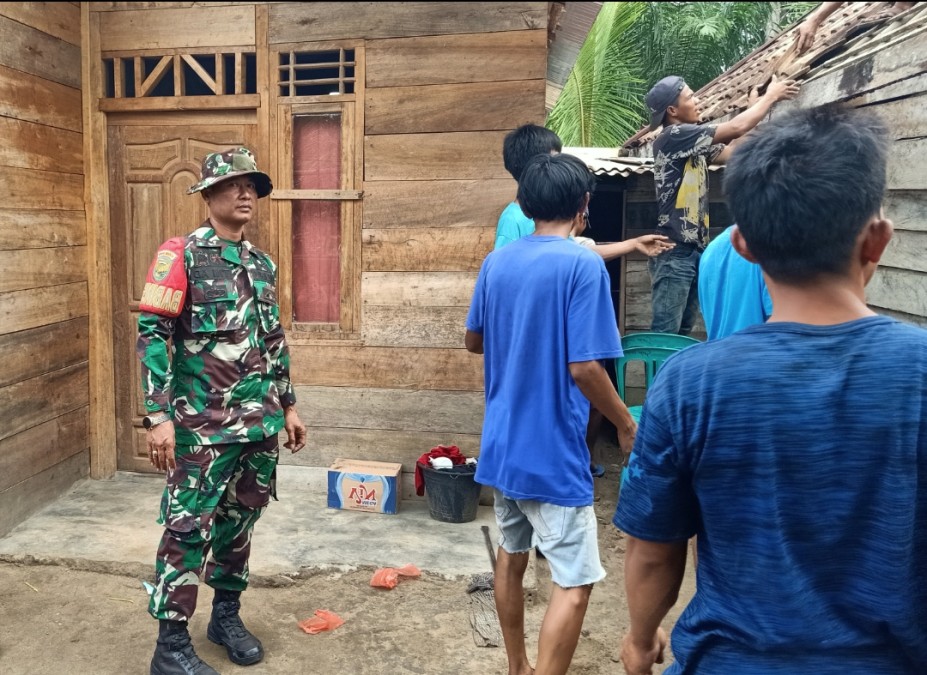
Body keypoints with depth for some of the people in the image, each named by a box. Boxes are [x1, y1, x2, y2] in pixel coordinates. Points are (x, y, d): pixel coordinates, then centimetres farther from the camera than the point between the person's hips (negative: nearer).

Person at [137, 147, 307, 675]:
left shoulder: (264, 264, 12)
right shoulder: (182, 255, -7)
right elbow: (152, 334, -12)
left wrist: (288, 405, 17)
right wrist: (159, 416, -18)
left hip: (260, 421, 6)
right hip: (203, 424, -6)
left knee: (240, 521, 15)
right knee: (189, 528, -1)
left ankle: (227, 616, 31)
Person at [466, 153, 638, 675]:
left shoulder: (496, 262, 4)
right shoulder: (583, 264, -16)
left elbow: (474, 340, 15)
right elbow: (584, 367, -21)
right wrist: (627, 425, -5)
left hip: (502, 442, 8)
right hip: (553, 449, -7)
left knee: (511, 554, 21)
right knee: (575, 582, 4)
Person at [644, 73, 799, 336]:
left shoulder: (692, 143, 16)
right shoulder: (674, 136, -10)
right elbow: (736, 128, -9)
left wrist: (765, 105, 17)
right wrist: (770, 96, 5)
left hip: (695, 250, 9)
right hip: (674, 252, -9)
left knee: (683, 332, 10)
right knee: (665, 333, -9)